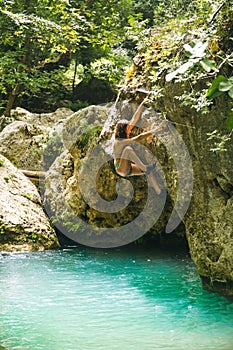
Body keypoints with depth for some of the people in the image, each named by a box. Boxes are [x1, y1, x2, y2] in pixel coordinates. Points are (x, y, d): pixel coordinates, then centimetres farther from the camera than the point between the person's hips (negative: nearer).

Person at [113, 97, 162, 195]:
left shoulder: (125, 136, 2)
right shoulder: (119, 142, -23)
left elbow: (134, 119, 0)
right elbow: (137, 138, -32)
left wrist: (142, 104, -4)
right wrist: (152, 131, -30)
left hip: (128, 168, 9)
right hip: (121, 169, -9)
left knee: (149, 171, -4)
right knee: (128, 148, -32)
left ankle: (160, 194, -1)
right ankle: (145, 168, -26)